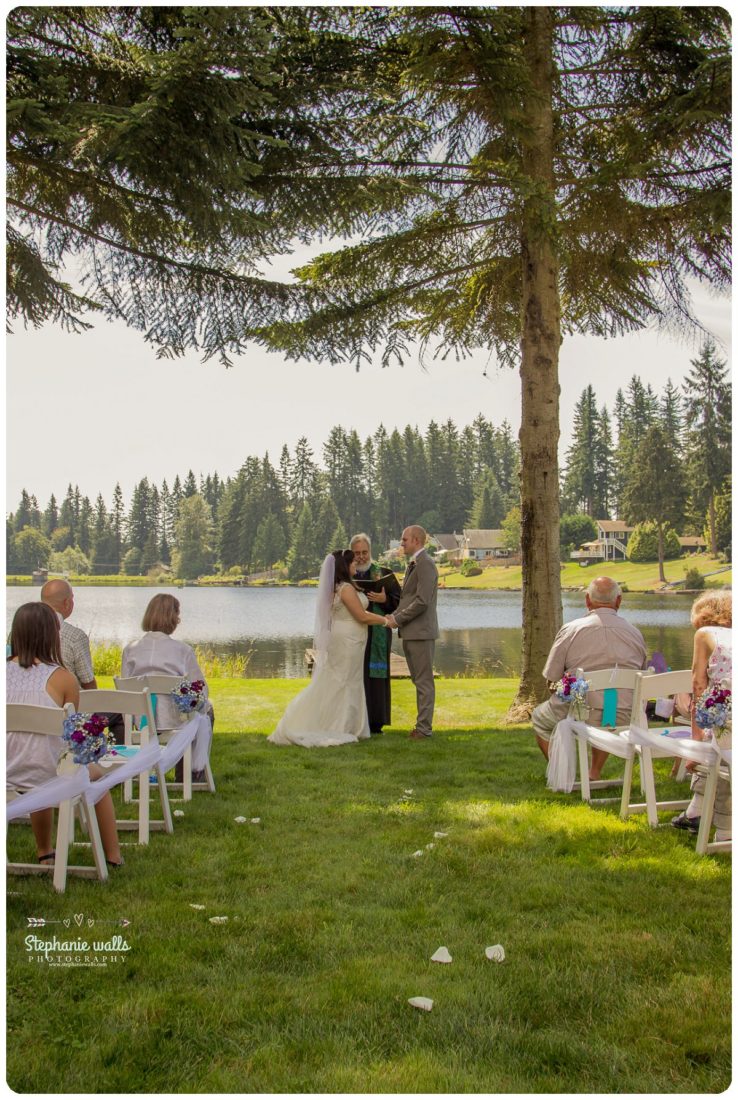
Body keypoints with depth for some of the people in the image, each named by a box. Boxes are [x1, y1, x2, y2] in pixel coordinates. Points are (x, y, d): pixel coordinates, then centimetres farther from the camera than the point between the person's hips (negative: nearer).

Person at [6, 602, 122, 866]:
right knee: (97, 774, 29)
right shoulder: (62, 677, -14)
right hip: (51, 775, -4)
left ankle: (45, 854, 51)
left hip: (8, 776, 4)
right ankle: (113, 856, 36)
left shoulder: (5, 671, -3)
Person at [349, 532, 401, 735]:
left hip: (377, 635, -1)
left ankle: (375, 722, 8)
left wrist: (384, 600, -16)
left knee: (376, 677, 1)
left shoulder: (384, 575, 7)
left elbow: (398, 600, 2)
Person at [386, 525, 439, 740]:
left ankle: (424, 728, 2)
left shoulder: (425, 564, -14)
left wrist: (397, 619, -13)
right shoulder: (413, 565, 18)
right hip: (410, 633, 10)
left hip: (421, 632, -10)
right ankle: (422, 725, 20)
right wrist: (394, 616, 4)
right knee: (419, 681, 13)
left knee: (424, 681, -3)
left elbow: (422, 601, -21)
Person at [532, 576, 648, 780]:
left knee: (539, 717, 27)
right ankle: (595, 773, 34)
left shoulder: (570, 630, -7)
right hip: (623, 720, 4)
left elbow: (551, 681, -3)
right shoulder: (635, 633, 2)